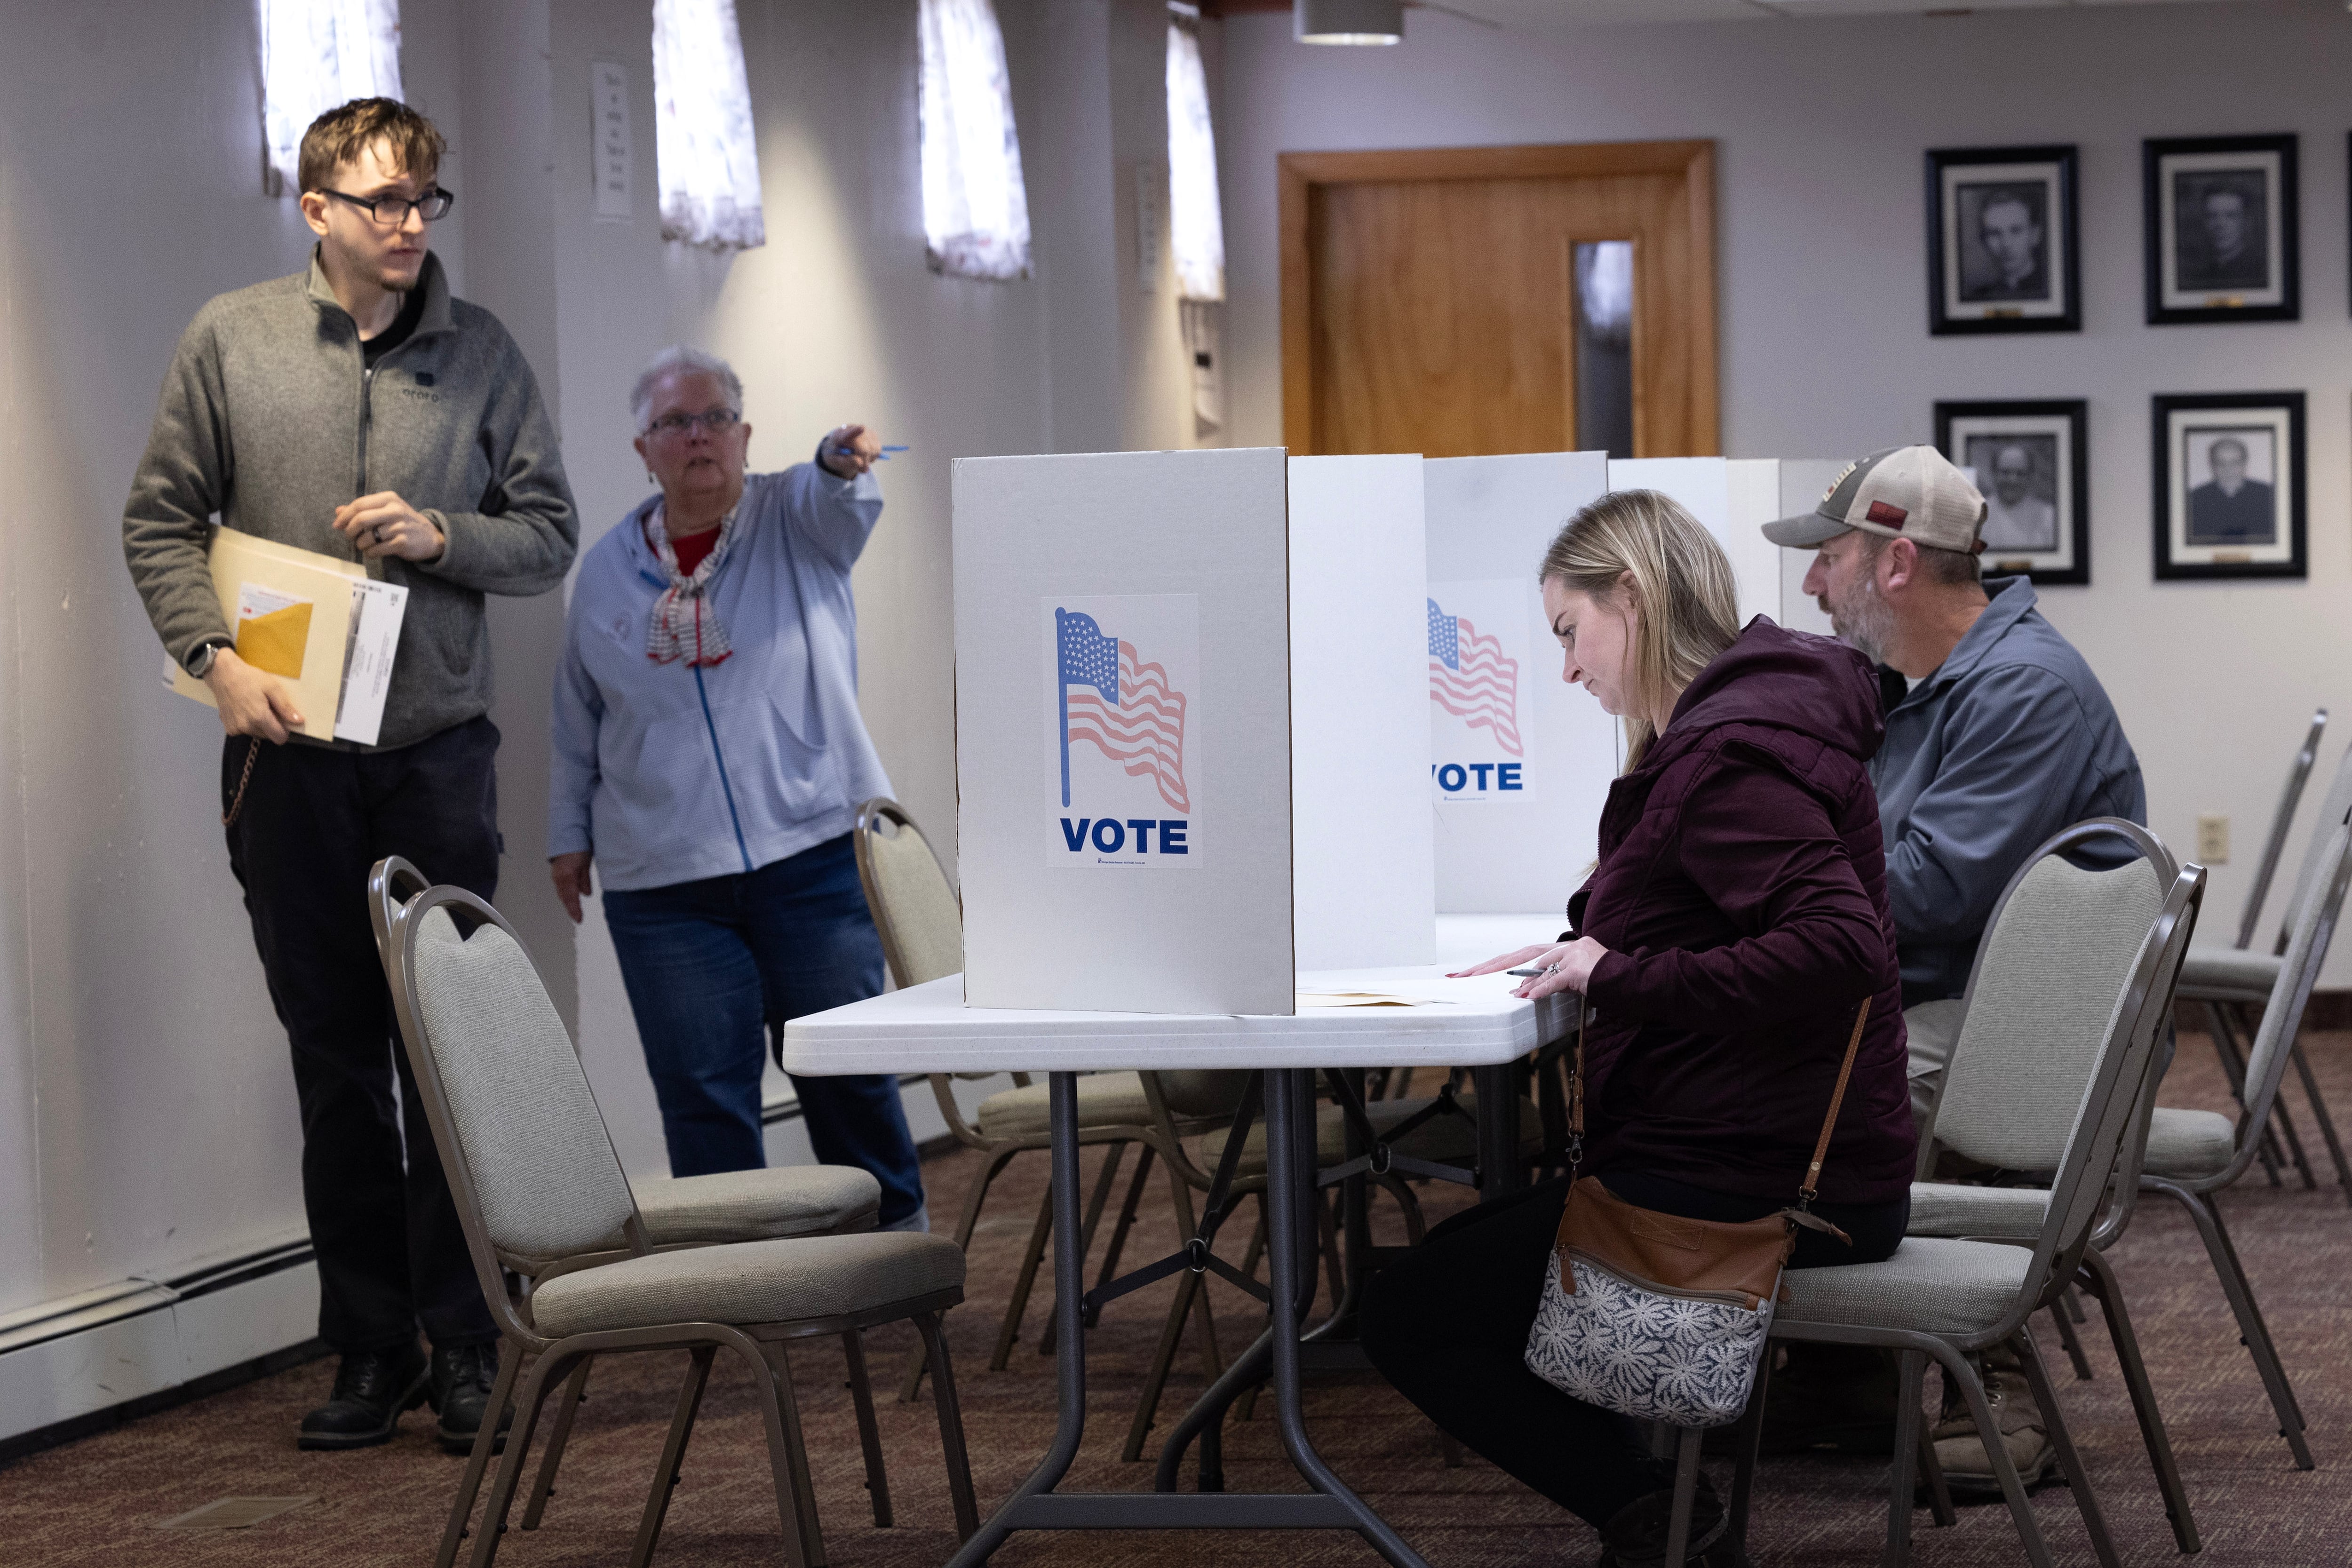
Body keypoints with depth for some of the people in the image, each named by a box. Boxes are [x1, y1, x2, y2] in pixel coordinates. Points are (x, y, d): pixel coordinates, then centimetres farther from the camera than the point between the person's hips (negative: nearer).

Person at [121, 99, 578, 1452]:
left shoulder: (482, 353, 5)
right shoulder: (231, 339, 4)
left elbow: (549, 536, 8)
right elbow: (161, 520, 6)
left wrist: (437, 537, -11)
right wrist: (216, 654, -8)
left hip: (439, 746, 0)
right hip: (286, 749, 1)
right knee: (335, 1057, 6)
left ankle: (467, 1348, 5)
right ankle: (373, 1349, 13)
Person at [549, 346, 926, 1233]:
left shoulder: (794, 522, 3)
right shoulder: (608, 569, 10)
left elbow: (836, 503, -22)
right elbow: (578, 719, 19)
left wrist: (842, 463, -44)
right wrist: (569, 834, 17)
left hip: (814, 851, -2)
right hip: (663, 881, 2)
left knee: (845, 1068, 4)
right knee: (702, 1093, -1)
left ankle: (896, 1234, 23)